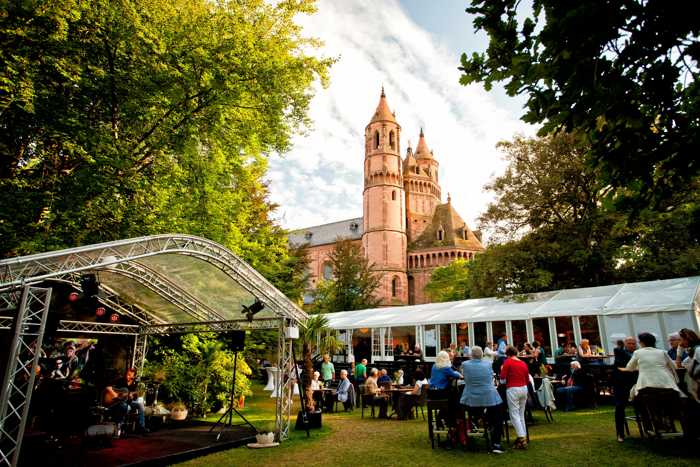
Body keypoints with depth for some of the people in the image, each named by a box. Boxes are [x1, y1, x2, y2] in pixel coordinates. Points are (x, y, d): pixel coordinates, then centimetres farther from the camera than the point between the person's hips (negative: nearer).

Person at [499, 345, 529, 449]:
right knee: (521, 414, 15)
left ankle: (521, 438, -9)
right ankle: (524, 436, 19)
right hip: (524, 389, 6)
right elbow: (527, 379, 11)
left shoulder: (508, 362, -7)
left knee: (514, 414, -2)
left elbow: (502, 378, -8)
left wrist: (502, 369, 9)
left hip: (513, 389, -6)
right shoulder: (523, 363, 8)